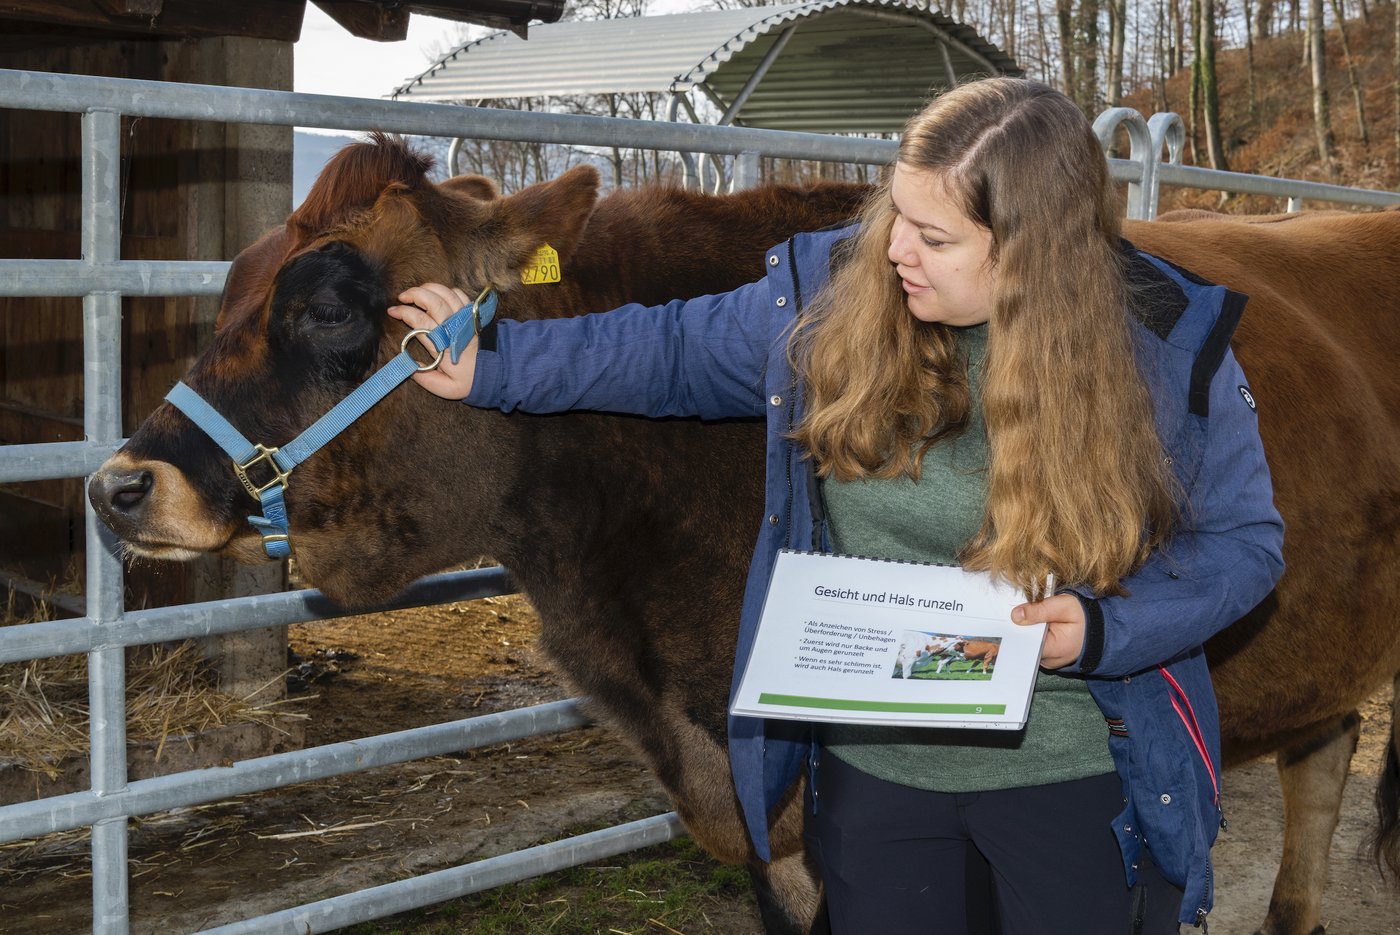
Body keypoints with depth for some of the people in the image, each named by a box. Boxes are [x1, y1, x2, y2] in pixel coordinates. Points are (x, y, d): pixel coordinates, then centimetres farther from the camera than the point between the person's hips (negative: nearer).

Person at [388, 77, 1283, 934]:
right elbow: (678, 351, 8)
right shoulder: (830, 293, -8)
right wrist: (497, 366, 5)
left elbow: (1244, 540, -6)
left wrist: (1103, 629, -23)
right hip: (872, 766, 3)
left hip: (1072, 772, -2)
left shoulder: (1172, 345, -15)